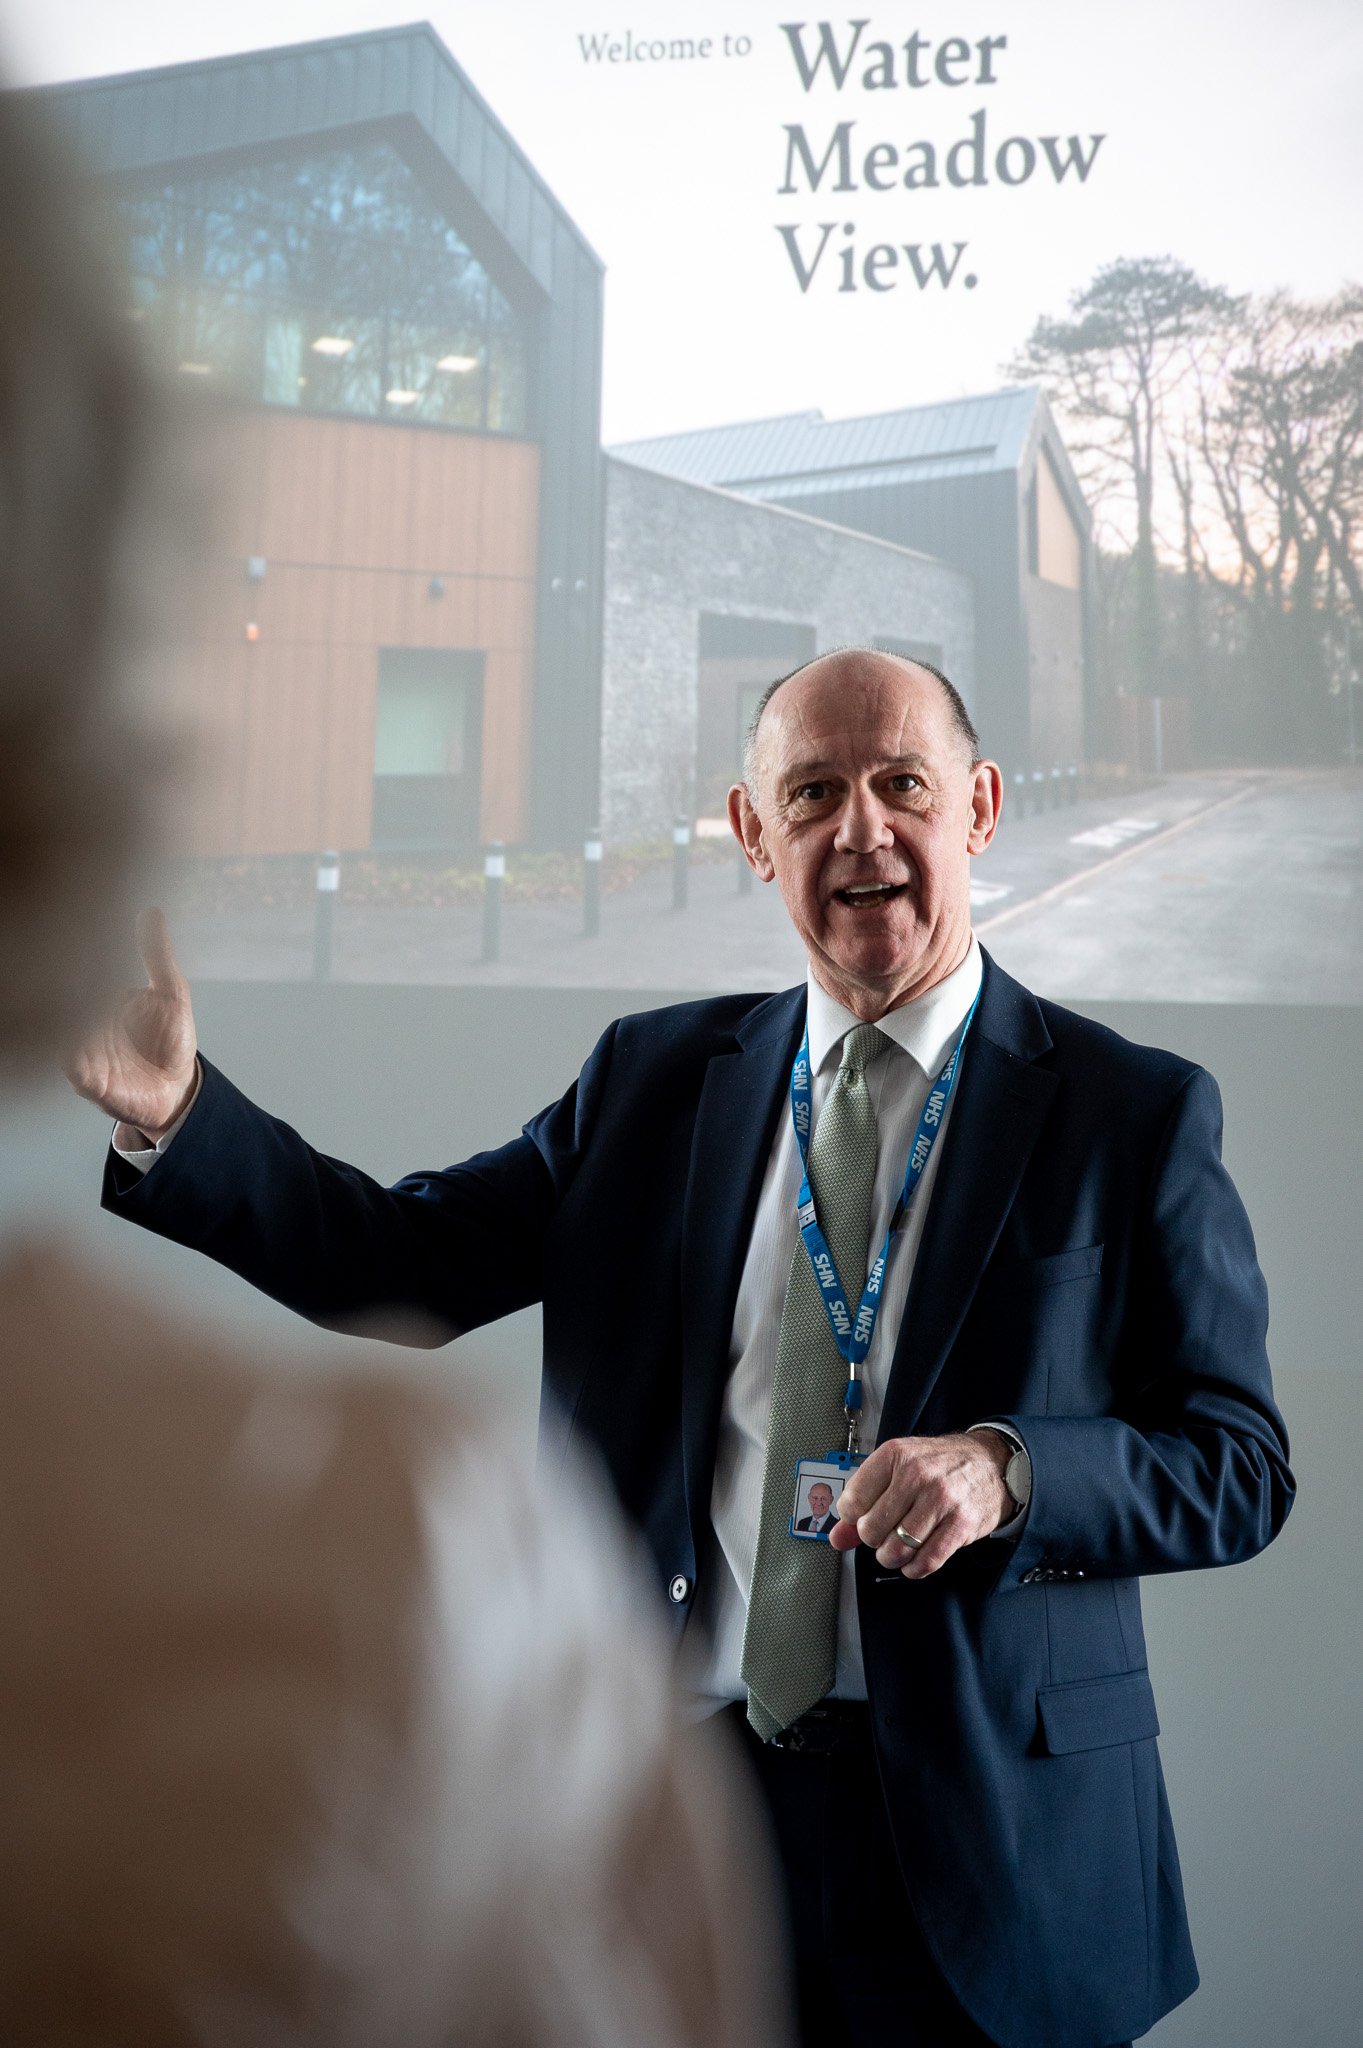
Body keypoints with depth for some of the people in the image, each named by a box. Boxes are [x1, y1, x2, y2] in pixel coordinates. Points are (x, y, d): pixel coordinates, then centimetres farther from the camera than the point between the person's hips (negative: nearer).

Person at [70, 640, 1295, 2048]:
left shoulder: (1135, 1111, -3)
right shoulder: (652, 1079, 5)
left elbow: (1242, 1464, -3)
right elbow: (407, 1260, 2)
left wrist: (1010, 1470, -22)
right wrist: (175, 1107, -11)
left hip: (981, 1836, -1)